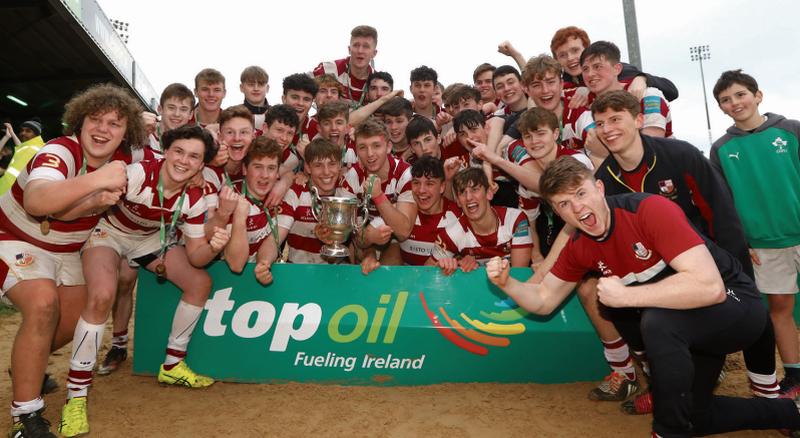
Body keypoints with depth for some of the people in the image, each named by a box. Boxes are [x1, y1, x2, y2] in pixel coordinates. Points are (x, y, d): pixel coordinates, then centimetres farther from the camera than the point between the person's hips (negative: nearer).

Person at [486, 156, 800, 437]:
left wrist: (625, 295, -34)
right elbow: (543, 301, 3)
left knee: (657, 320, -36)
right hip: (687, 327, 8)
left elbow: (709, 286, -38)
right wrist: (506, 283, -16)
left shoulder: (650, 209, -29)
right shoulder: (578, 248, -7)